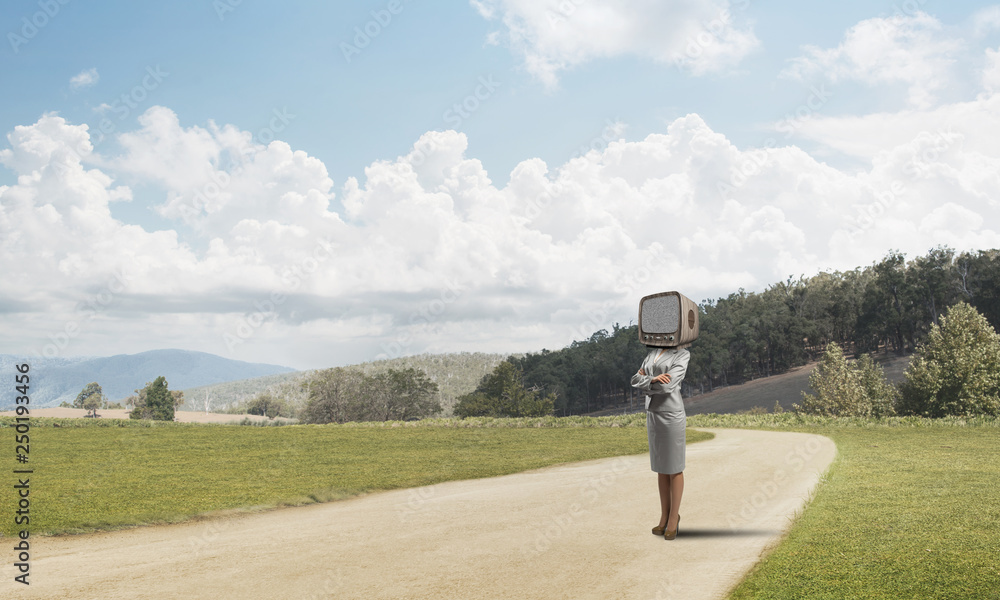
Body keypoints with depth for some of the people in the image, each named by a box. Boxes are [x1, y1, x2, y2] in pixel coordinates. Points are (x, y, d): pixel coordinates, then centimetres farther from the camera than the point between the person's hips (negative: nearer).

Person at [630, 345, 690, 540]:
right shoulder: (653, 353, 11)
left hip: (671, 416, -6)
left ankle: (673, 518, 16)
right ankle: (665, 515, 25)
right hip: (653, 415, 6)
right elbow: (636, 381, 3)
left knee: (674, 468, 3)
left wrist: (645, 378, -3)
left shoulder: (683, 355, -11)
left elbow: (667, 386, -20)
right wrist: (653, 379, -18)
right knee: (660, 467, 13)